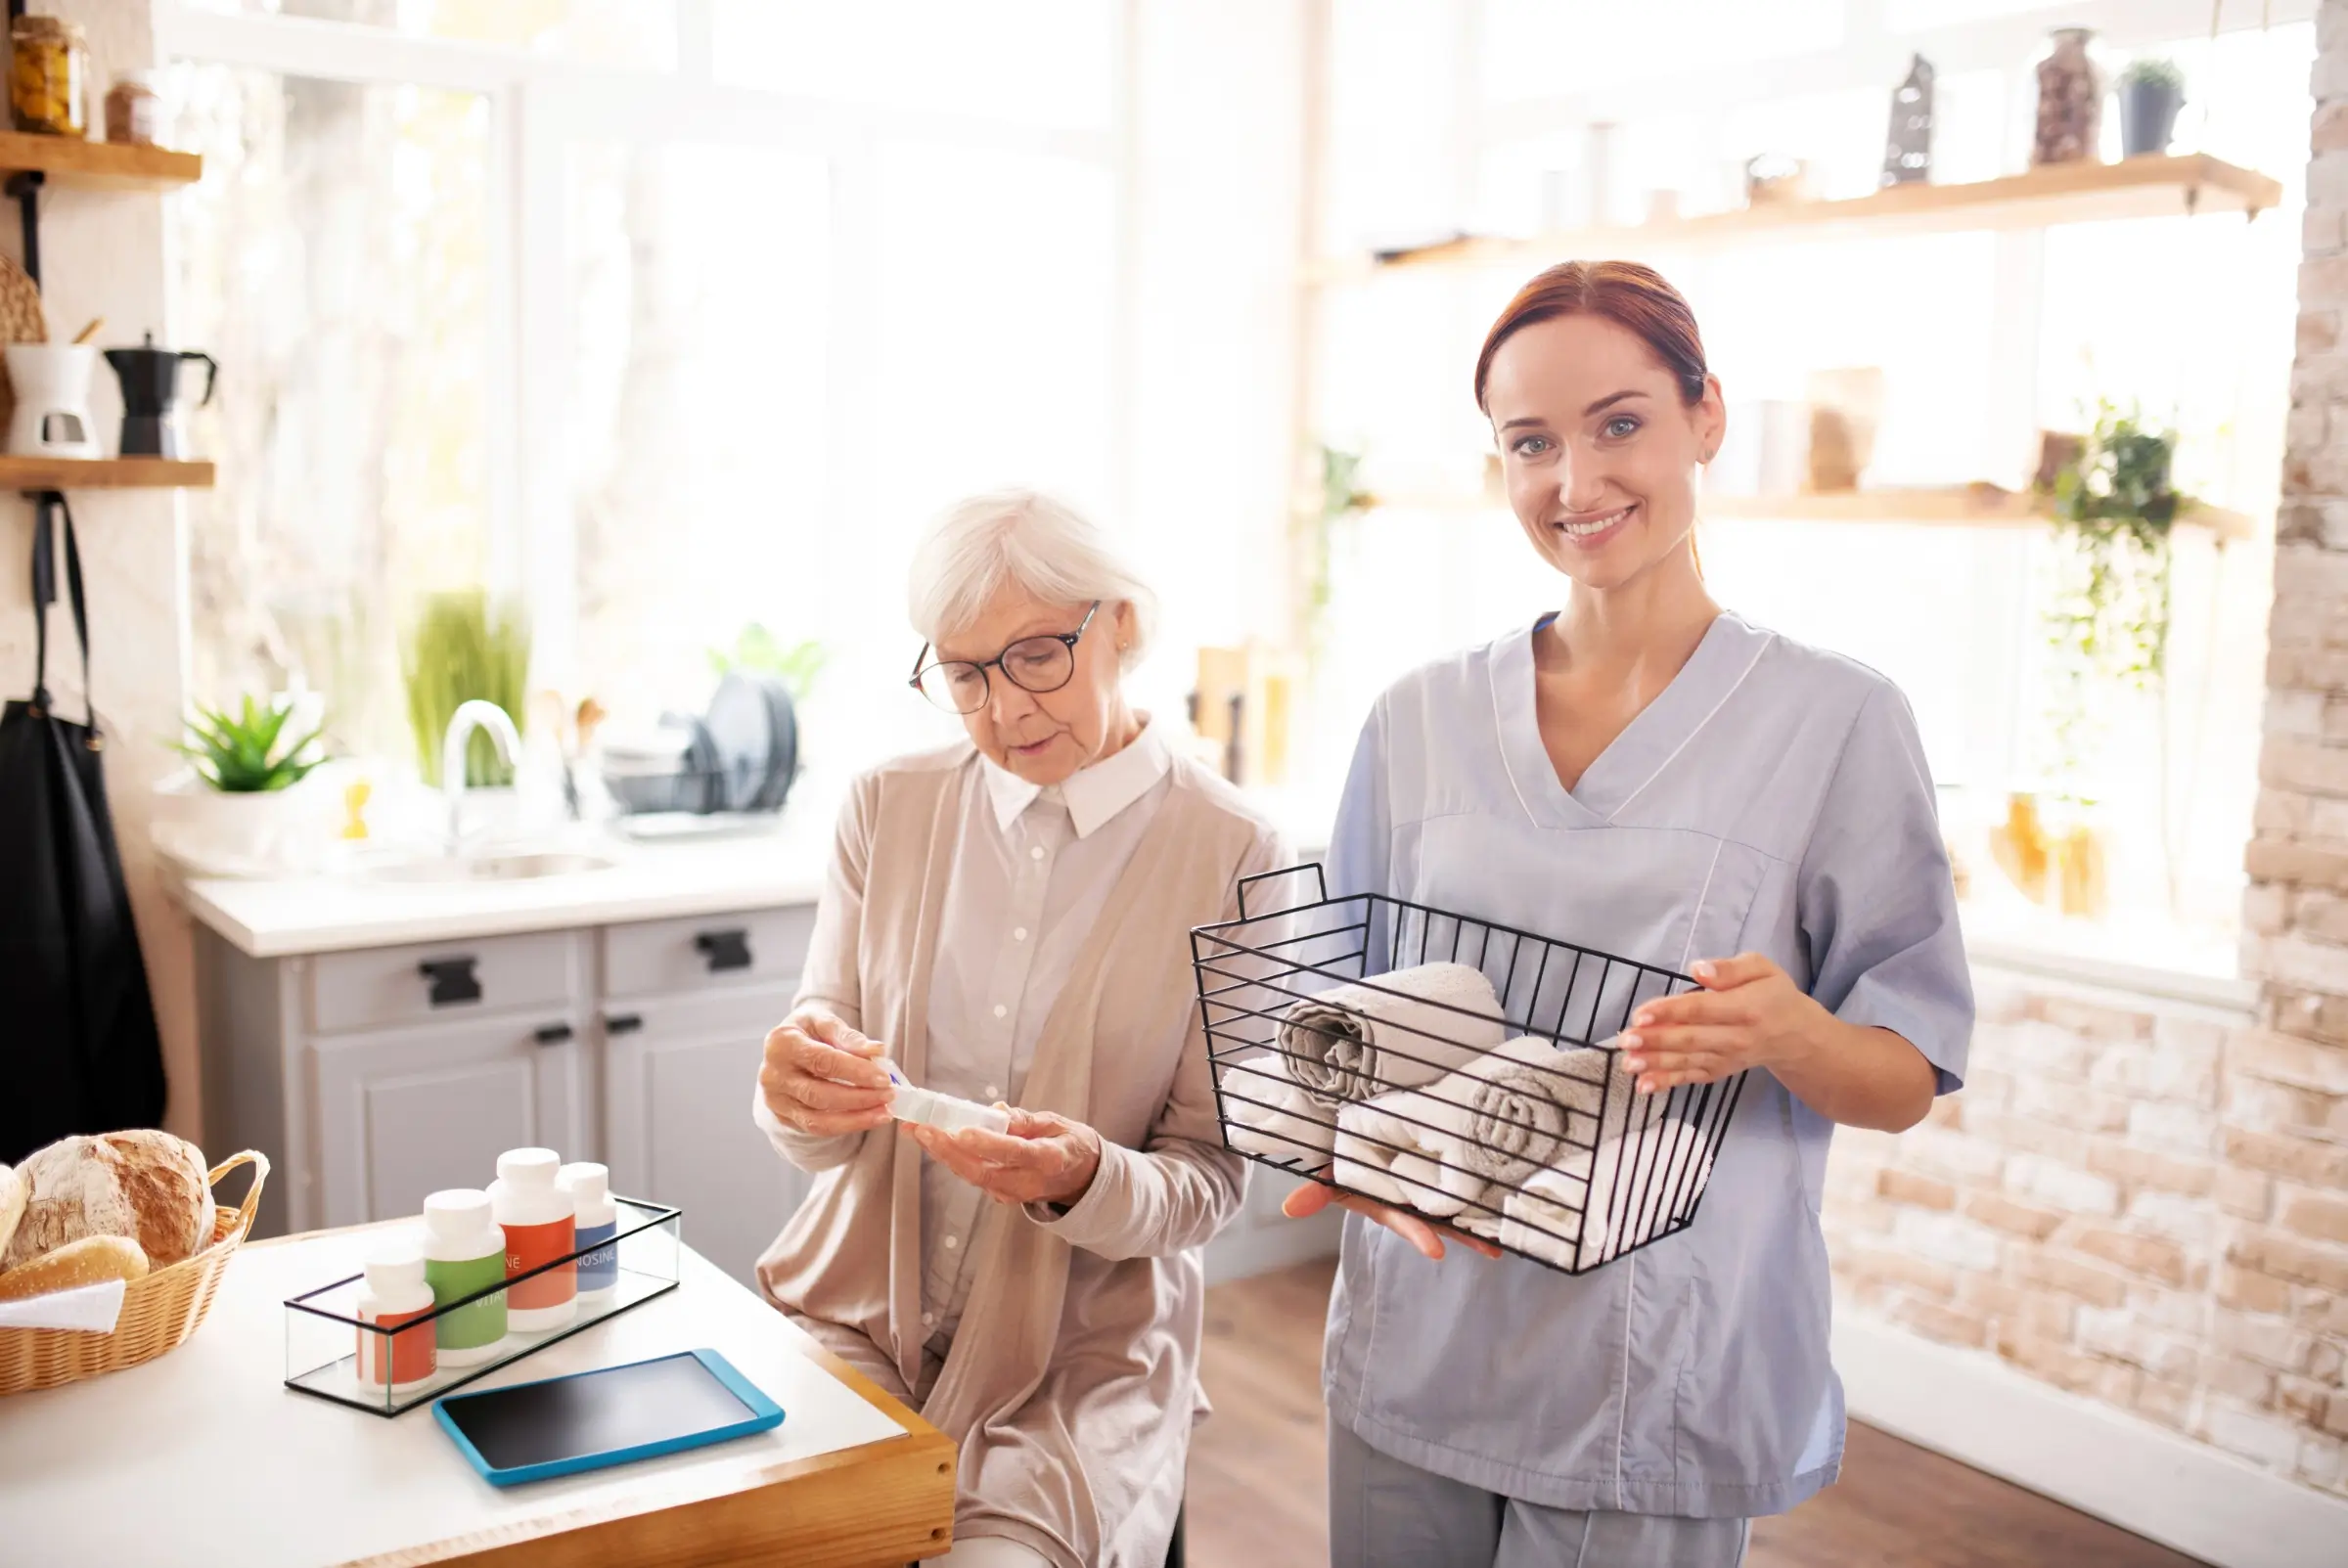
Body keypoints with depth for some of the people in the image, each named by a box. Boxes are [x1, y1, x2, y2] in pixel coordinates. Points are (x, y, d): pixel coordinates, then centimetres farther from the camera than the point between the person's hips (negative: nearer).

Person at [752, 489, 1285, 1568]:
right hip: (854, 1311, 3)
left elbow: (1209, 1177, -3)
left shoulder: (1229, 854, -8)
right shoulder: (889, 808, 2)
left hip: (1082, 1363, -2)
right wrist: (799, 1094, -21)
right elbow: (821, 1133, 2)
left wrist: (1087, 1183, -24)